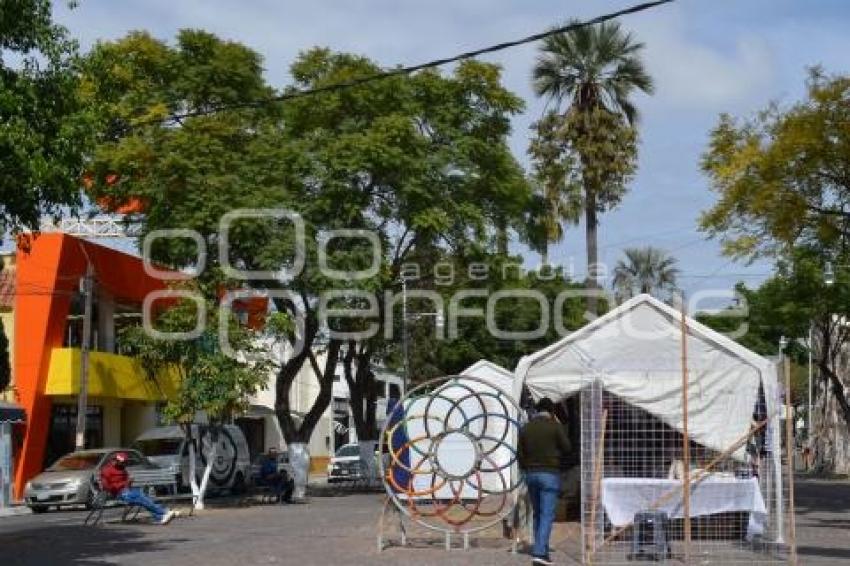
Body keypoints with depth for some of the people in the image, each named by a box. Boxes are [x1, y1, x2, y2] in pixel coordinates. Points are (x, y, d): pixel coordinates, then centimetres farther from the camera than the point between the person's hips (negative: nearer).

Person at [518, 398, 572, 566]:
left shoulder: (526, 428, 6)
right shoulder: (555, 426, -6)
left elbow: (520, 453, 7)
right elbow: (567, 449, -4)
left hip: (531, 474, 5)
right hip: (550, 474, -5)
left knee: (537, 514, 16)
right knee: (547, 515, -6)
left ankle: (540, 550, 19)